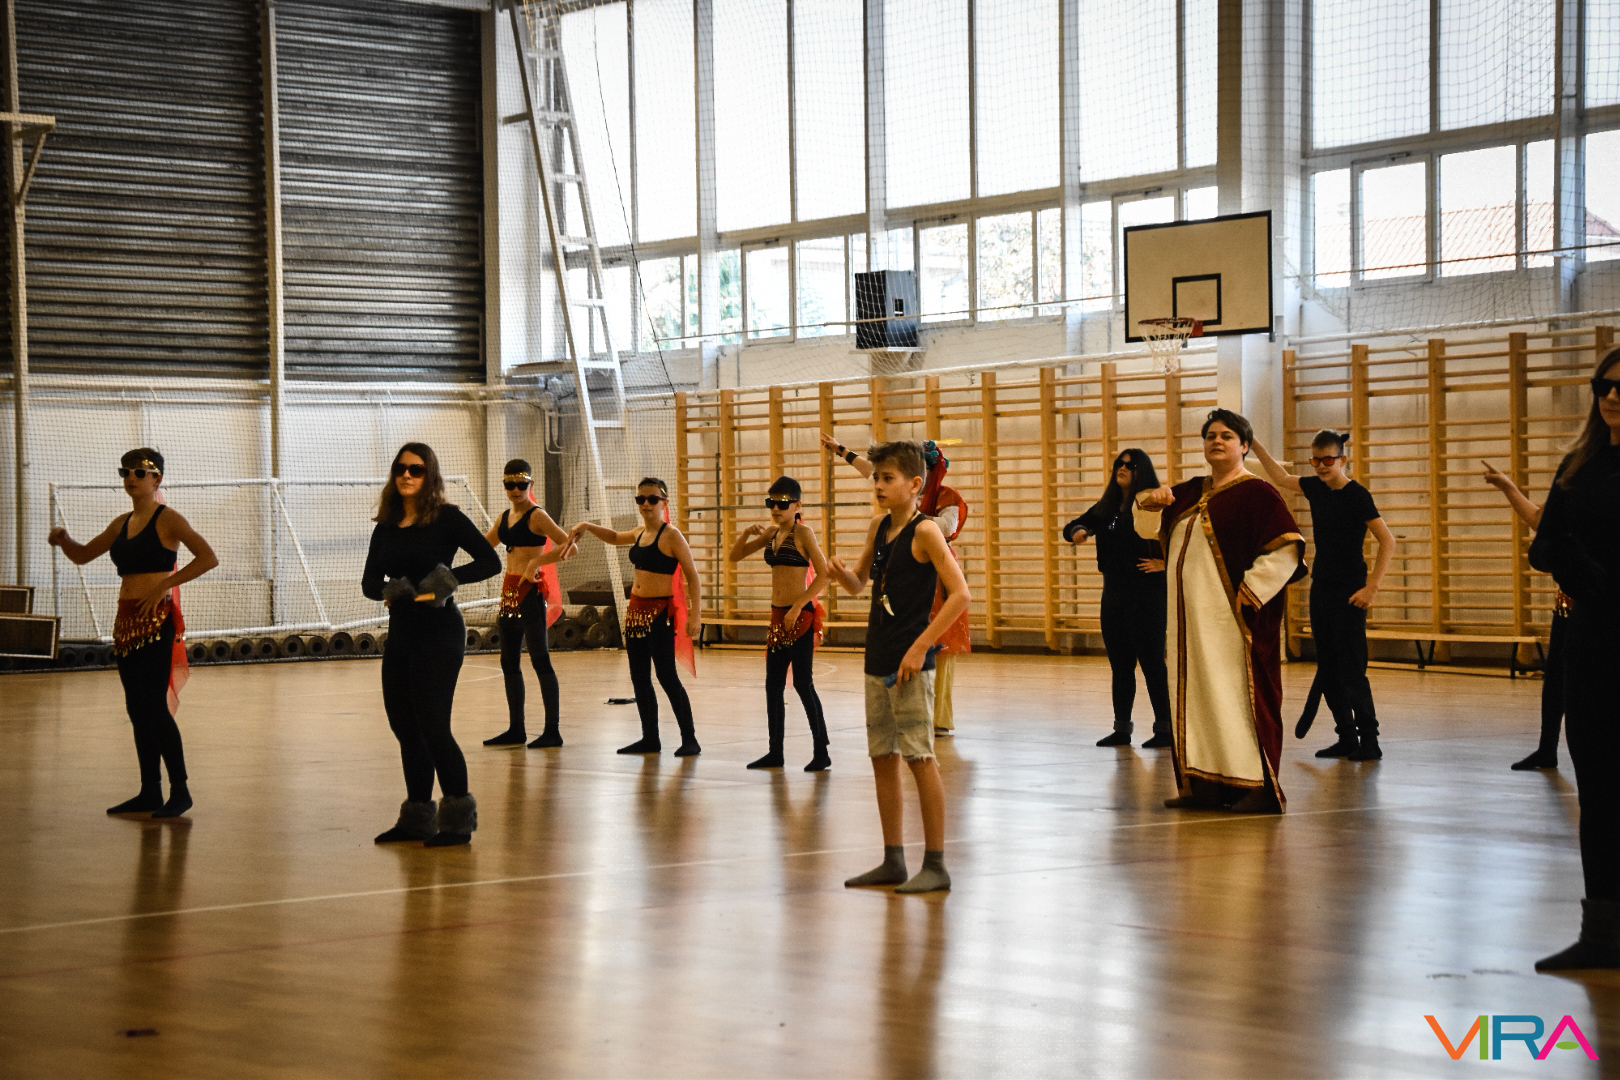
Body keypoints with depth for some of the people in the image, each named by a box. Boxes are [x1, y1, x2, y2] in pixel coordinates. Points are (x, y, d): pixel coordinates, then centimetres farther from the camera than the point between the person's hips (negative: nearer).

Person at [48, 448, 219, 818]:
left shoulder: (167, 520, -6)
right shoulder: (122, 524, 15)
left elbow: (208, 558, -17)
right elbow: (83, 555, 24)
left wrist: (164, 585, -19)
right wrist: (63, 540, 2)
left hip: (156, 620, -8)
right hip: (126, 621, 8)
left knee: (154, 706, -10)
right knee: (137, 708, 8)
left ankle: (180, 790, -5)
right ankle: (150, 792, 13)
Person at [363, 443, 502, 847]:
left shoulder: (446, 518, -6)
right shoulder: (386, 527, 10)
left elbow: (490, 561, -13)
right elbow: (369, 582, 8)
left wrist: (445, 581, -21)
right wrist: (393, 590, -13)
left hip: (439, 633, -7)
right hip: (400, 632, 7)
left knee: (432, 724, -9)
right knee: (404, 724, 8)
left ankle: (458, 820, 1)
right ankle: (416, 819, 18)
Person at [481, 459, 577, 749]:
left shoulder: (537, 516, -9)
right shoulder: (505, 517, 14)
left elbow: (570, 547, -19)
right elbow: (484, 545, 30)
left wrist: (538, 562, -27)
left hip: (530, 592, -9)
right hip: (509, 590, 9)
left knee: (540, 660, -8)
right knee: (509, 661, 10)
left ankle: (552, 731, -6)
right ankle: (516, 729, 17)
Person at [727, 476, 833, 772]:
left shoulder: (803, 532, -9)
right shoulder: (771, 533, 12)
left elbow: (823, 575, -14)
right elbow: (735, 556, 18)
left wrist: (797, 607, -19)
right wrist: (746, 534, -2)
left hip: (800, 616, -8)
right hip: (778, 616, 8)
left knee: (803, 683, -6)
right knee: (773, 686, 9)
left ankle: (822, 752, 1)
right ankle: (775, 752, 16)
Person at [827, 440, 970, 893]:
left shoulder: (925, 532, -11)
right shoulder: (879, 526, 11)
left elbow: (959, 594, -17)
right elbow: (859, 584, 22)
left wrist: (920, 647, -20)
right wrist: (841, 573, -2)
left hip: (910, 662, -8)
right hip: (878, 659, 8)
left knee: (919, 757, -6)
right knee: (882, 757, 11)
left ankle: (936, 865, 0)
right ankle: (893, 860, 19)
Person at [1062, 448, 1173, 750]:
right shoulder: (1106, 508, 13)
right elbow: (1071, 528, 21)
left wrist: (1167, 563, -13)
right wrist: (1077, 532, -2)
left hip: (1147, 593, -7)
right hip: (1113, 593, 7)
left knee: (1152, 661, -5)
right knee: (1120, 664, 10)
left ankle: (1164, 728, 1)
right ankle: (1122, 728, 16)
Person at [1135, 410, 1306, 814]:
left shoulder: (1256, 494, -6)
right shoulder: (1189, 492, 14)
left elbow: (1286, 550, -14)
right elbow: (1143, 526, 23)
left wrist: (1248, 594, -16)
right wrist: (1150, 501, 0)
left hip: (1231, 619, -7)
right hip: (1189, 617, 7)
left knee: (1236, 696, -7)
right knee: (1195, 697, 8)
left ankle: (1260, 788, -4)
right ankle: (1203, 784, 14)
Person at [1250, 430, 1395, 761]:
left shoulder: (1357, 495, -13)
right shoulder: (1315, 488, 7)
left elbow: (1388, 542, -17)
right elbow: (1280, 477, 26)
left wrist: (1372, 587, -21)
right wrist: (1254, 445, 21)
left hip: (1349, 592, -7)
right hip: (1321, 586, 7)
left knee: (1352, 670, -9)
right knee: (1327, 670, 8)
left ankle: (1369, 742, -4)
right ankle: (1346, 738, 15)